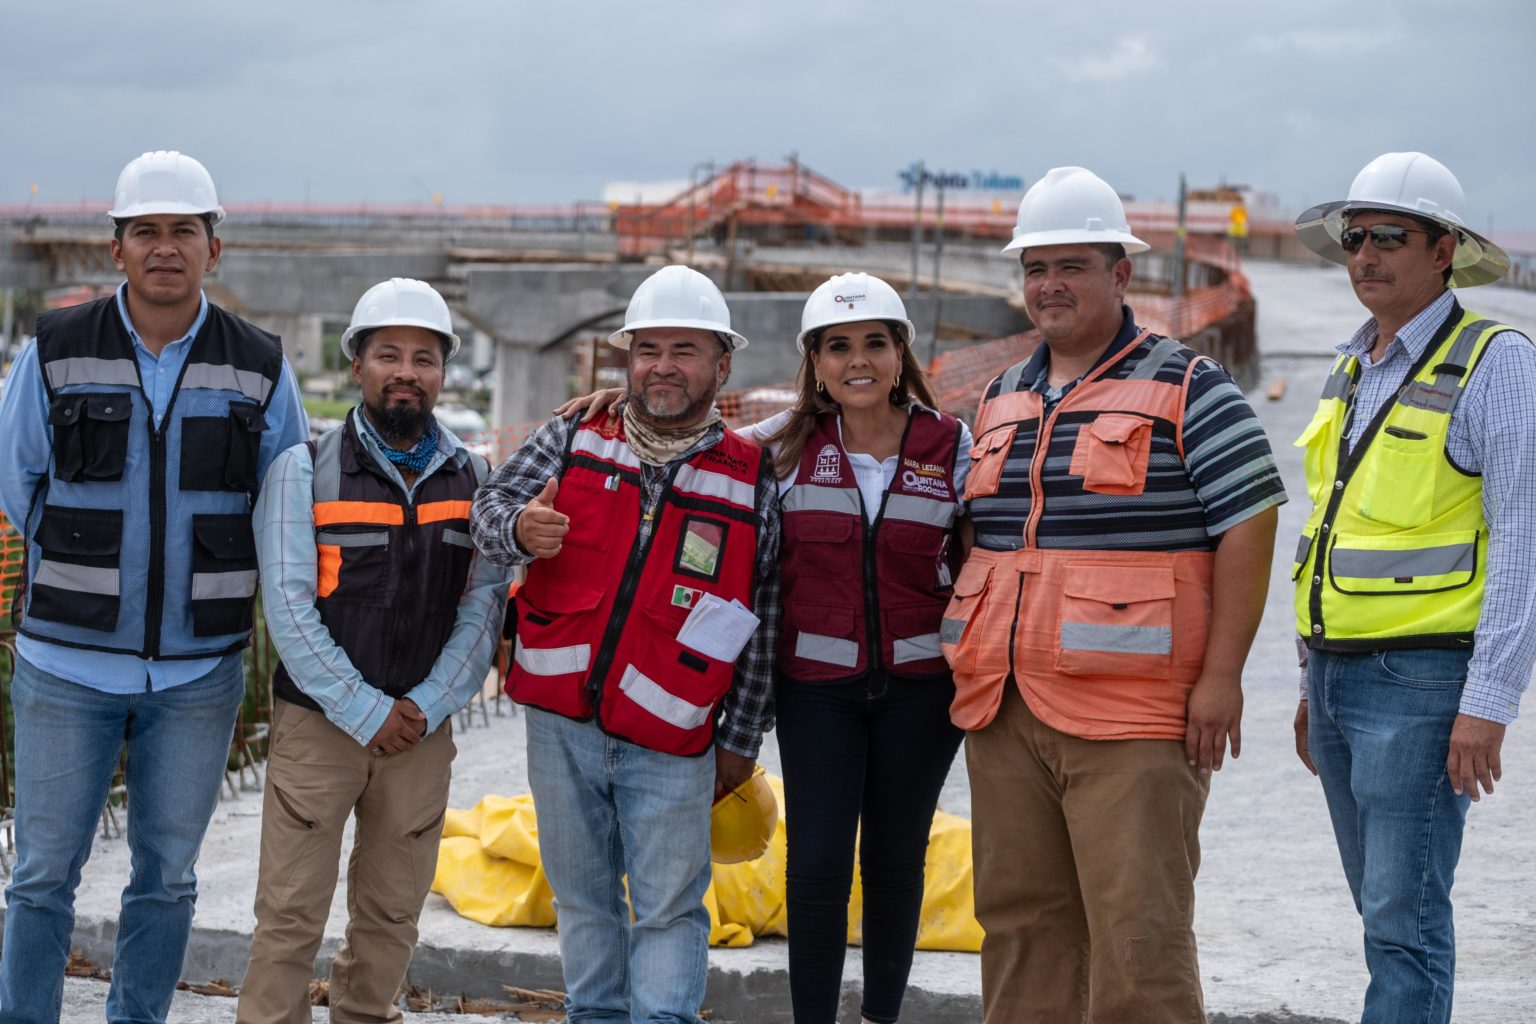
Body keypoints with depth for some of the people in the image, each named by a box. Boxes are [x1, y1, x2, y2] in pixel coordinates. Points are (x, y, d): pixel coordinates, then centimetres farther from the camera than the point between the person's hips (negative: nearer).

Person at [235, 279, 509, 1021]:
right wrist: (367, 712, -12)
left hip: (424, 730, 3)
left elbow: (483, 604, 2)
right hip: (318, 723, -3)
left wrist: (425, 708, -9)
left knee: (392, 911, 10)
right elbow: (289, 606, -9)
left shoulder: (472, 479, 6)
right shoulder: (305, 471, -4)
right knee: (291, 911, -3)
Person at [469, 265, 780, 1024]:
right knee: (582, 895, 14)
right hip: (561, 721, 2)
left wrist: (740, 740, 4)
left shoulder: (752, 482, 0)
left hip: (669, 741, -2)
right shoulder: (573, 440, 4)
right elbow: (489, 506, -2)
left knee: (669, 908, 0)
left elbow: (764, 626, 3)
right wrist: (520, 530, -26)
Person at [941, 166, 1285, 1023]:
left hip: (1133, 722, -6)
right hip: (1004, 716, 6)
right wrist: (974, 668, 17)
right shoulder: (1002, 401, 18)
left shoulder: (1188, 390, -1)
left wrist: (1221, 675, -12)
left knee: (1139, 932, -8)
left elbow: (1248, 527, -6)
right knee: (1021, 924, 10)